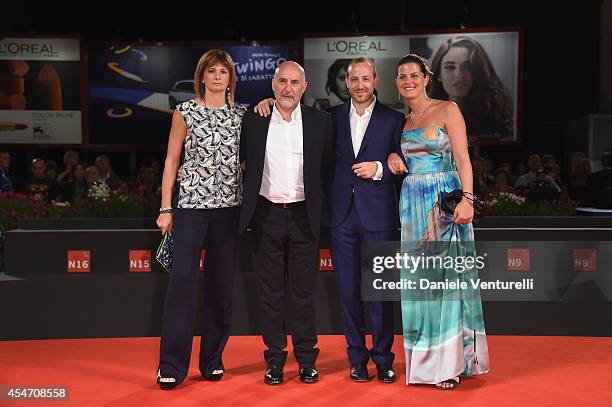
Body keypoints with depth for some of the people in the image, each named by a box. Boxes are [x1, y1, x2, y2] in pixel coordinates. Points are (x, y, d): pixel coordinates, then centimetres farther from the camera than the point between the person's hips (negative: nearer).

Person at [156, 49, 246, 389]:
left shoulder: (242, 114, 10)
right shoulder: (185, 112, 4)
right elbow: (172, 161, 4)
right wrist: (166, 208, -2)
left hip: (230, 207, 3)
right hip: (192, 205, -2)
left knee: (222, 284, 6)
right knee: (183, 281, -7)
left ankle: (213, 360, 19)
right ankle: (172, 365, 2)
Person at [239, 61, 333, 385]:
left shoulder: (320, 121, 4)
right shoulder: (253, 120, 3)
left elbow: (327, 168, 7)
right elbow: (240, 161, 13)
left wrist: (319, 209, 2)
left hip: (303, 216, 0)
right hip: (266, 215, 0)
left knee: (303, 293, 7)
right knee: (269, 293, 7)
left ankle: (306, 359, 19)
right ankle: (274, 359, 18)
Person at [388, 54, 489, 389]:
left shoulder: (447, 109, -1)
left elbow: (462, 157, -9)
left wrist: (467, 198, -21)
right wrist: (393, 157, 2)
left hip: (445, 201, -5)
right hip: (413, 204, 5)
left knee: (447, 274, -4)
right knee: (419, 279, 6)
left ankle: (450, 361, 5)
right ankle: (425, 357, 17)